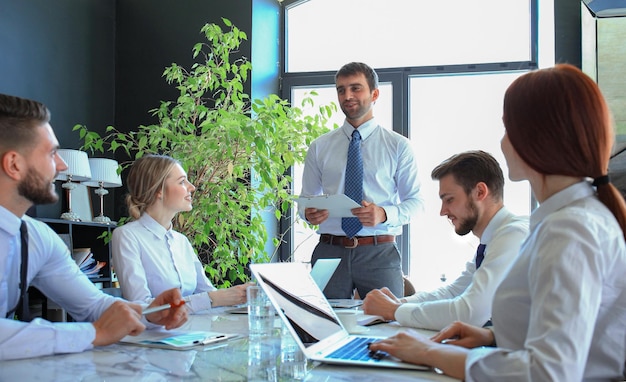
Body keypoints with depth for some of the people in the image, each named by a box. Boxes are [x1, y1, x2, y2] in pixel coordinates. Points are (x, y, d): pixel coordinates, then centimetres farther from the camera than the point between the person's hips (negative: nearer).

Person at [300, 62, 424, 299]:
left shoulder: (398, 146, 5)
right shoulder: (319, 147, 11)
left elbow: (415, 201, 2)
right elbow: (307, 197, 13)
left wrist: (384, 214, -17)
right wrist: (309, 213, -10)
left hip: (379, 253, -1)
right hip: (329, 251, 1)